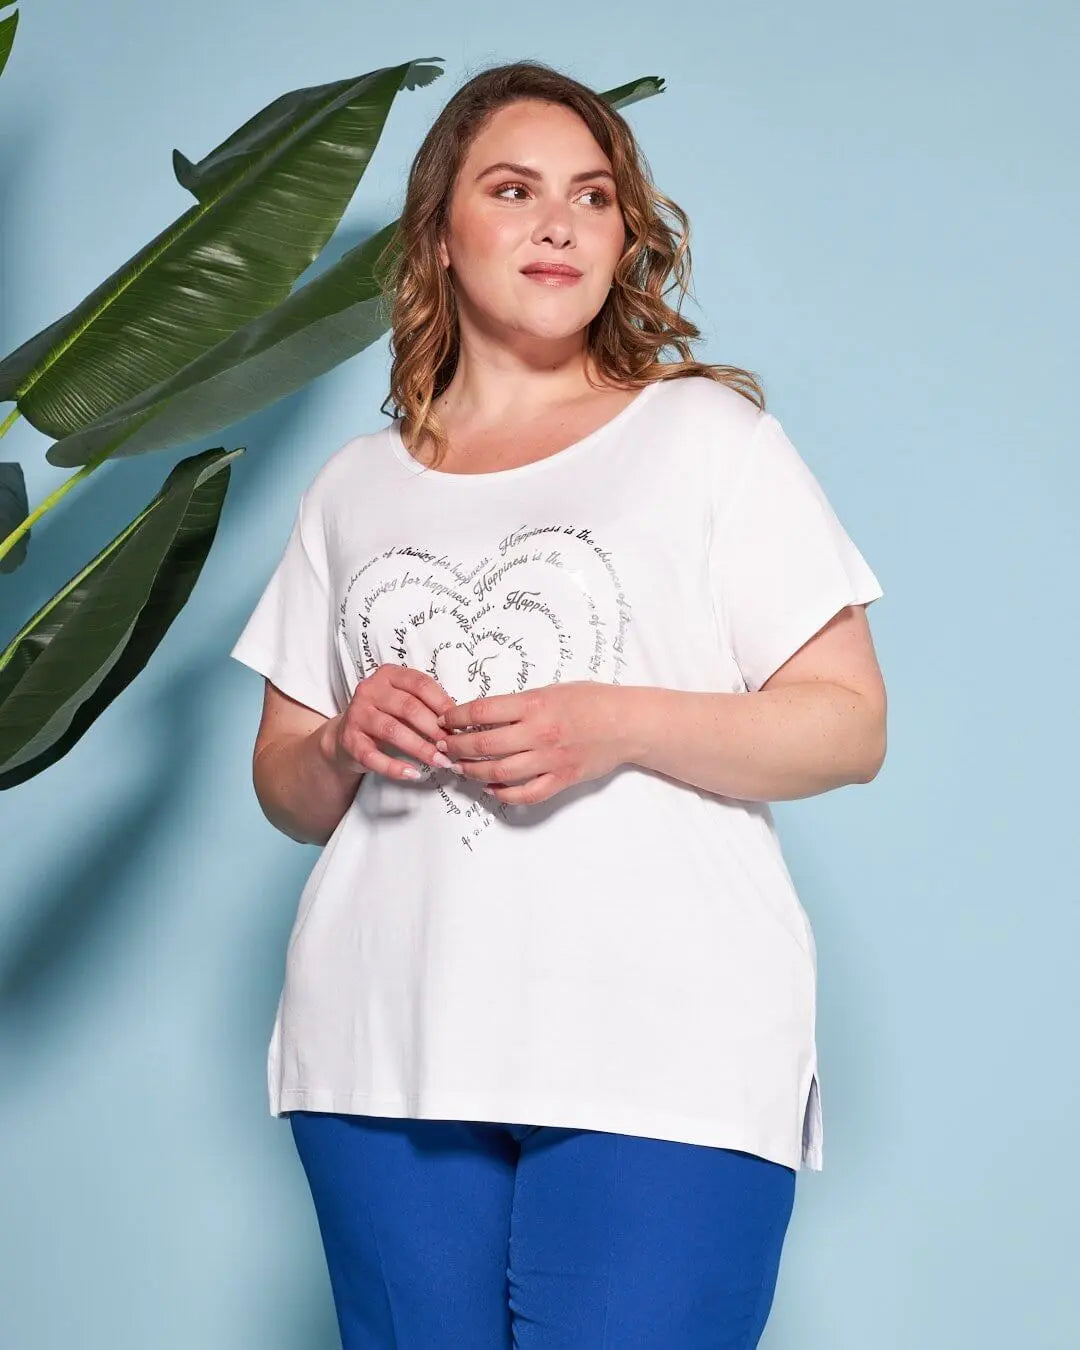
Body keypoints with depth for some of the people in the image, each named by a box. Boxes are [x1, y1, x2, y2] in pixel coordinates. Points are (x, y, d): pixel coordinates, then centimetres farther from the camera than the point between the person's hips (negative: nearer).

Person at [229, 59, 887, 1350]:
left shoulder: (707, 434, 6)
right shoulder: (355, 487, 16)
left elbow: (849, 726, 1)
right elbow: (284, 790, 19)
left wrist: (620, 725, -14)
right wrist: (342, 750, -4)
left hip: (662, 1058, -3)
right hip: (384, 1052, 3)